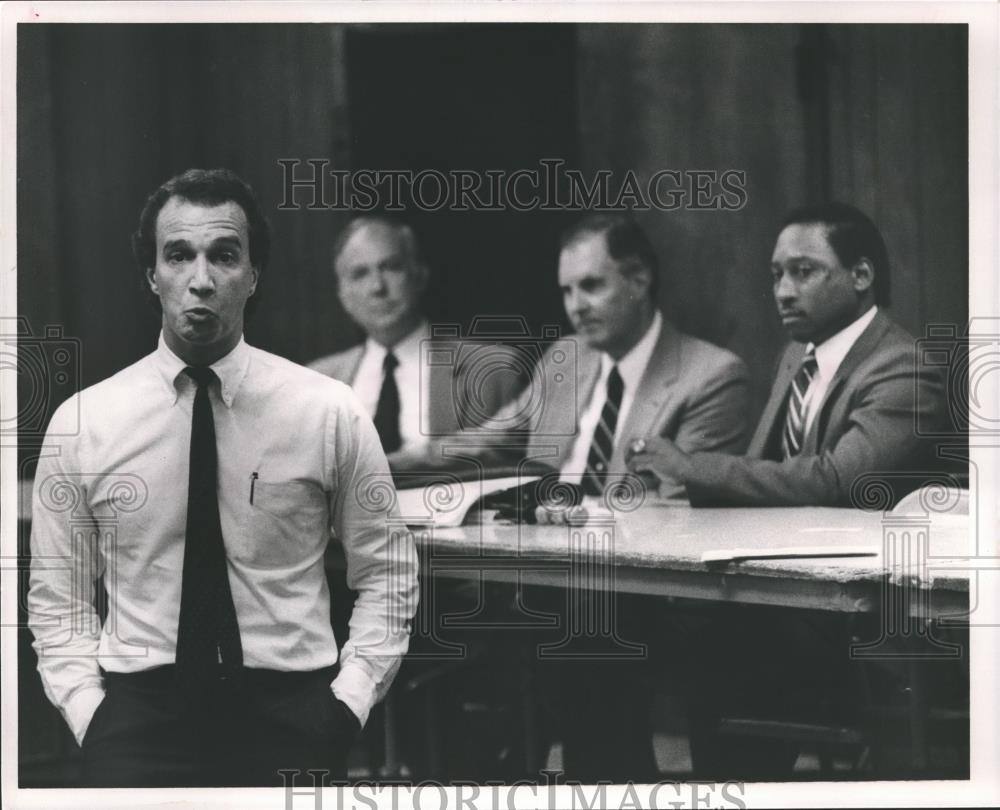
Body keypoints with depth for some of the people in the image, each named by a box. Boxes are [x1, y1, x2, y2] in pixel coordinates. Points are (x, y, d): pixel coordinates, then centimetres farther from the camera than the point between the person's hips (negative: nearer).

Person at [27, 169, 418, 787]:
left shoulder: (330, 412, -2)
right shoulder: (81, 422, 0)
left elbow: (388, 575, 5)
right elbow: (57, 601, 5)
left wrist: (349, 703, -6)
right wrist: (89, 717, -7)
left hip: (291, 718, 0)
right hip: (137, 724, 0)